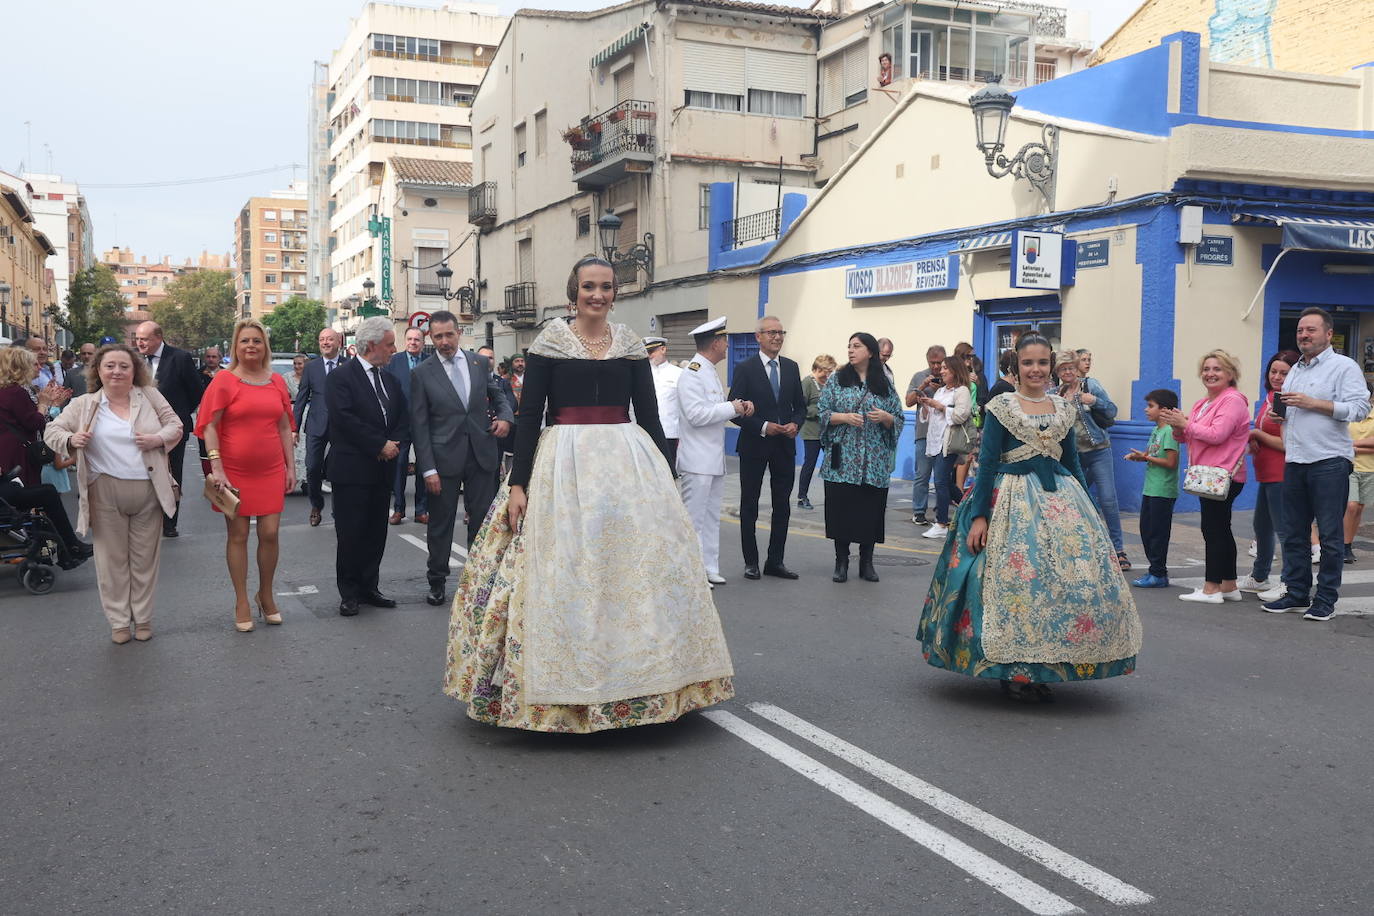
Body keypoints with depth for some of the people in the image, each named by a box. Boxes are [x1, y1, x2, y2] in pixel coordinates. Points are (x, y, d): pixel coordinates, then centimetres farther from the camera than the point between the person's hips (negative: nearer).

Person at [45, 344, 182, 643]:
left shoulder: (150, 396, 5)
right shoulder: (84, 405, 4)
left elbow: (175, 425, 9)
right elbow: (52, 431, 7)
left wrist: (159, 438, -12)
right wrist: (71, 440, -15)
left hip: (149, 492, 0)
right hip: (106, 493, 0)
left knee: (145, 558, 9)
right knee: (112, 559, 6)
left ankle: (143, 618, 22)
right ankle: (119, 622, 17)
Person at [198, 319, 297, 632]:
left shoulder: (277, 382, 8)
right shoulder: (224, 381, -4)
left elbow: (285, 427, 12)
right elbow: (209, 427, -6)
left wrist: (291, 467, 8)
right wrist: (217, 469, -13)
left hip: (271, 471, 3)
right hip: (235, 472, -3)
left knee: (270, 533, 1)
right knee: (238, 535, 4)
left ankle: (266, 595, 21)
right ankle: (242, 603, 16)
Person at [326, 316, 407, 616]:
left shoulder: (390, 379, 14)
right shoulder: (341, 376, -8)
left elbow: (404, 418, 12)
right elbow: (345, 419, -19)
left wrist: (395, 443, -7)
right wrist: (380, 445, -16)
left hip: (383, 468, 7)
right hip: (352, 469, -6)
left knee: (376, 533, 11)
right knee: (351, 534, 1)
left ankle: (369, 587, 21)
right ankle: (349, 594, 11)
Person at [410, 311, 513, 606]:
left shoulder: (480, 363, 6)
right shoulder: (422, 373, -3)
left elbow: (496, 394, 19)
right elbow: (419, 425, -5)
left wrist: (504, 416, -4)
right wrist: (428, 469, -10)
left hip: (482, 454, 2)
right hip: (444, 459, -2)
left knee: (482, 519, 8)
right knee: (440, 522, 8)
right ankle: (437, 580, 22)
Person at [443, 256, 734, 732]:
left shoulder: (631, 345, 8)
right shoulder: (549, 341, 1)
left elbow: (649, 414, 10)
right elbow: (528, 414, -1)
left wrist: (667, 478, 7)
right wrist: (517, 483, -6)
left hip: (628, 463, 2)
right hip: (564, 463, -2)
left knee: (637, 571, 3)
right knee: (563, 573, 0)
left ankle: (633, 683, 17)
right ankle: (564, 688, 12)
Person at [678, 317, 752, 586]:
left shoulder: (711, 373, 17)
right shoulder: (692, 374, -14)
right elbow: (696, 414, -22)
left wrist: (739, 405, 4)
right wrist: (732, 407, -15)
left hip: (715, 458, 10)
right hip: (698, 459, -10)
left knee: (712, 516, 13)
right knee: (694, 517, -5)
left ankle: (709, 568, 19)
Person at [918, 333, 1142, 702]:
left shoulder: (1065, 409, 11)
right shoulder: (1001, 407, -2)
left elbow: (1073, 463, 17)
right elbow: (987, 463, -5)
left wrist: (1088, 511, 14)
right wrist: (979, 516, -11)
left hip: (1060, 500, 5)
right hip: (1013, 503, -4)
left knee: (1074, 579, -2)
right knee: (1013, 580, -8)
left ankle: (1042, 669, 10)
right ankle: (1013, 669, 8)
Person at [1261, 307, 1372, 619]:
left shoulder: (1344, 366, -3)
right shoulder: (1294, 371, 20)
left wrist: (1313, 403, -17)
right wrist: (1280, 413, 6)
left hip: (1329, 463, -7)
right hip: (1294, 462, 7)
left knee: (1330, 536, -1)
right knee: (1293, 533, 10)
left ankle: (1326, 599, 5)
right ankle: (1297, 592, 18)